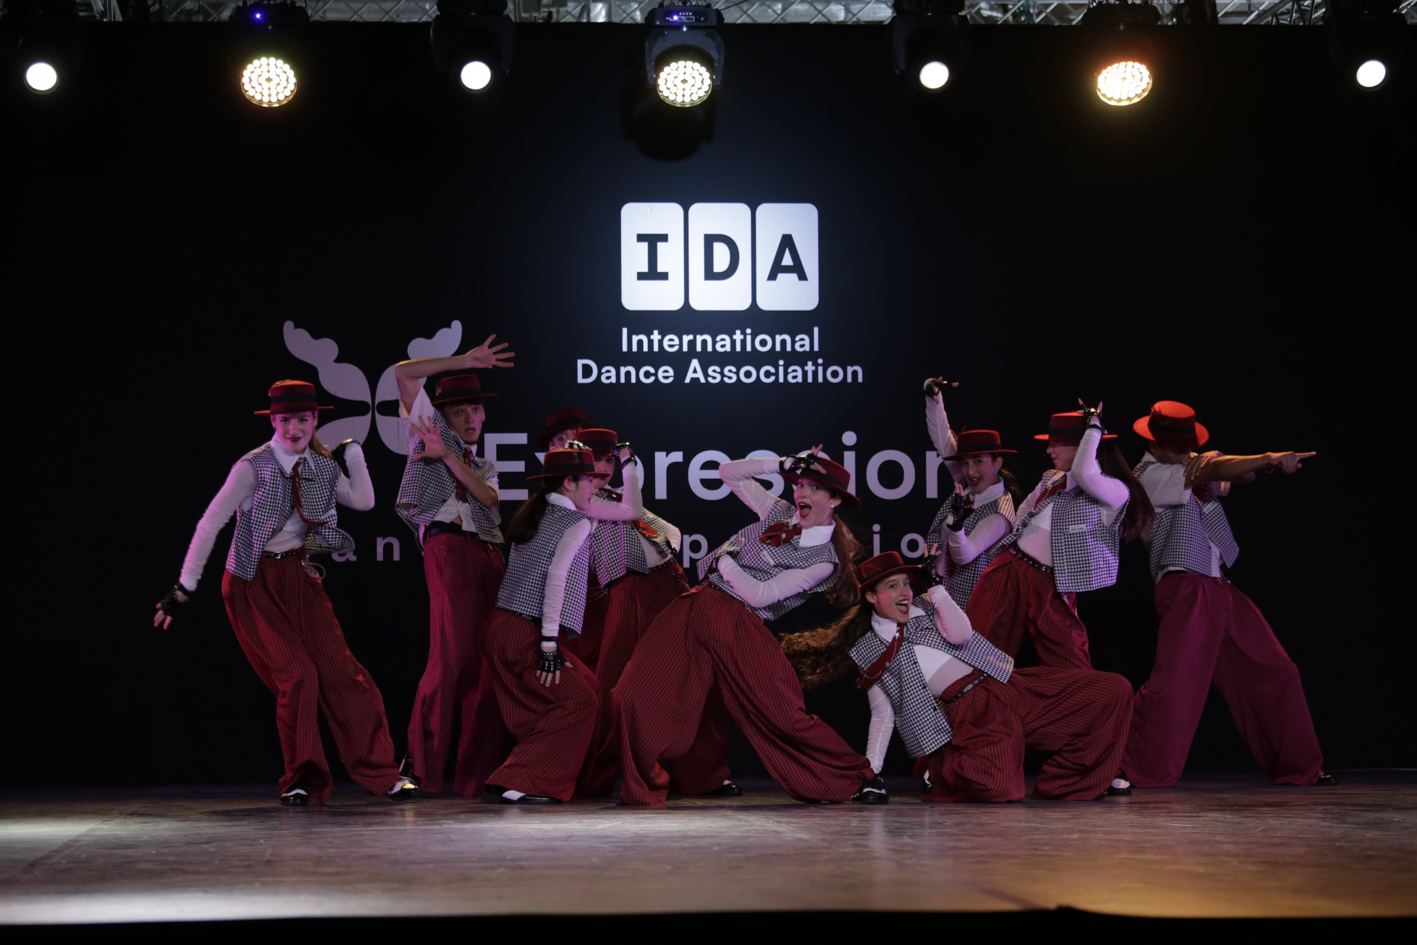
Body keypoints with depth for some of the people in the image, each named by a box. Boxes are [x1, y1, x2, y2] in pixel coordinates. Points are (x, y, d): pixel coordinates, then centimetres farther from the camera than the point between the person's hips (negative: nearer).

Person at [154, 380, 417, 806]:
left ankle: (381, 773, 1)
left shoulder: (322, 466, 8)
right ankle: (301, 781, 4)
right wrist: (185, 587, -12)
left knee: (340, 669, -5)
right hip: (256, 583, -4)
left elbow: (364, 501, 1)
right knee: (296, 675, -13)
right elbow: (209, 524, -10)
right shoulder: (253, 467, -9)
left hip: (302, 577, 4)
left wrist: (351, 447, 6)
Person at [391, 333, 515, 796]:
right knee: (452, 652, -20)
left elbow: (487, 497, 7)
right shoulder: (430, 429, 19)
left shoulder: (485, 467, 31)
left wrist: (448, 456, -4)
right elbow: (404, 372, 8)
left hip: (488, 554, 6)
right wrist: (466, 360, 8)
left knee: (489, 659, -2)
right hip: (447, 546, -6)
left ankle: (477, 774, 0)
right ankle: (419, 763, -16)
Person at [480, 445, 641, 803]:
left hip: (503, 627, 9)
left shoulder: (537, 513, 16)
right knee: (578, 702, -8)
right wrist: (549, 644, -23)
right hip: (527, 635, -9)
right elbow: (556, 578, -21)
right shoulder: (576, 523, -8)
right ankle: (514, 784, -13)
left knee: (588, 687, 16)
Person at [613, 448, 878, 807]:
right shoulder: (780, 512, 12)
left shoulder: (824, 559, -4)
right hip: (696, 606, 5)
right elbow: (729, 472, 19)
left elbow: (760, 595, -11)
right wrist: (781, 465, 9)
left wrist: (724, 559, -4)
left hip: (739, 627, -5)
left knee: (784, 717, -13)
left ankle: (858, 778, 9)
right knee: (634, 698, -7)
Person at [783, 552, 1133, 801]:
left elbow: (961, 635, -3)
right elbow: (883, 715, 10)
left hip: (1006, 688, 5)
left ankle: (1064, 781, 4)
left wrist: (936, 586, -4)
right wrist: (871, 772, 3)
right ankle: (945, 771, -1)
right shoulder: (868, 651, 10)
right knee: (997, 789, -36)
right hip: (967, 715, -4)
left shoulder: (926, 607, 17)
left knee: (1114, 691, -9)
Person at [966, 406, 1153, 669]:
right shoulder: (1051, 478, 13)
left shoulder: (1116, 492, -11)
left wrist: (1093, 427, -17)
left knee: (1069, 668, -7)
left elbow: (1083, 473, -30)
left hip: (1051, 587, -6)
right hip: (1009, 569, 6)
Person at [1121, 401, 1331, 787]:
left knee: (1276, 673, 9)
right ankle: (1127, 768, -5)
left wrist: (1266, 465, -24)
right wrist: (1271, 458, -14)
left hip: (1220, 588, 8)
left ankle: (1298, 767, 21)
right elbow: (1215, 469, -15)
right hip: (1184, 589, -8)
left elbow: (1238, 474, -1)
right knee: (1174, 684, -18)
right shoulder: (1148, 476, -6)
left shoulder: (1196, 467, 15)